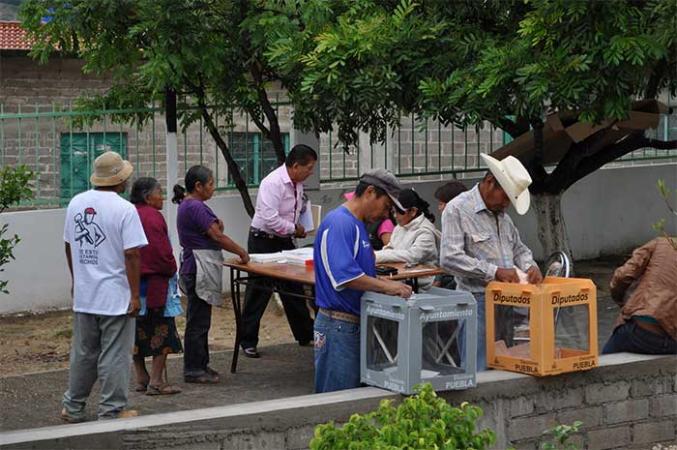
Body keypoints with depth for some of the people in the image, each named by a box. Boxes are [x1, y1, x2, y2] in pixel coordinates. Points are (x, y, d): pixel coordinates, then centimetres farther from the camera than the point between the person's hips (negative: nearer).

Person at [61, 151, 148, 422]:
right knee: (114, 356, 3)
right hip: (116, 296, -6)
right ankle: (112, 410, 8)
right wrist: (135, 294, -11)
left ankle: (73, 407, 24)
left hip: (83, 295, 6)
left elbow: (69, 246, 12)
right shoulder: (124, 209, -15)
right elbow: (131, 255, -17)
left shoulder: (76, 203, 4)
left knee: (82, 353, 17)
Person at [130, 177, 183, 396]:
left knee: (137, 331, 14)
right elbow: (162, 252, -20)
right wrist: (171, 270, -1)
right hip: (154, 284, -8)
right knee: (162, 331, -1)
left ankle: (141, 378, 20)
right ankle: (156, 381, -4)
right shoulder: (153, 217, -16)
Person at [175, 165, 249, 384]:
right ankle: (193, 370, 1)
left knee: (200, 319, 15)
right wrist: (242, 252, -9)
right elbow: (217, 236, -18)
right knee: (198, 320, -4)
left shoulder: (188, 205, 14)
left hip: (197, 268, 10)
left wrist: (216, 226, -3)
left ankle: (200, 365, 22)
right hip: (200, 269, -10)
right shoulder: (195, 207, -17)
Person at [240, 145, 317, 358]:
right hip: (263, 242, -8)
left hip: (285, 241, 8)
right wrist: (295, 229, -18)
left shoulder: (297, 184, 4)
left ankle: (305, 335, 25)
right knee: (258, 292, -1)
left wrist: (299, 228, 3)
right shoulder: (273, 183, -23)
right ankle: (248, 342, 8)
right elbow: (270, 219, -30)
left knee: (293, 289, 14)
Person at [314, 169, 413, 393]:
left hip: (356, 324, 10)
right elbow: (344, 275, -27)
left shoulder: (358, 224, 17)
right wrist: (386, 286, -23)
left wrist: (386, 284, 6)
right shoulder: (339, 223, -16)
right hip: (339, 326, -10)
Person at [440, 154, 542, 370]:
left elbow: (519, 248, 28)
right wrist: (494, 271, -21)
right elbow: (450, 258, -18)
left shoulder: (501, 214, 18)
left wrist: (530, 266, 4)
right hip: (478, 302, -7)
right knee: (480, 371, -7)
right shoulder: (458, 210, -7)